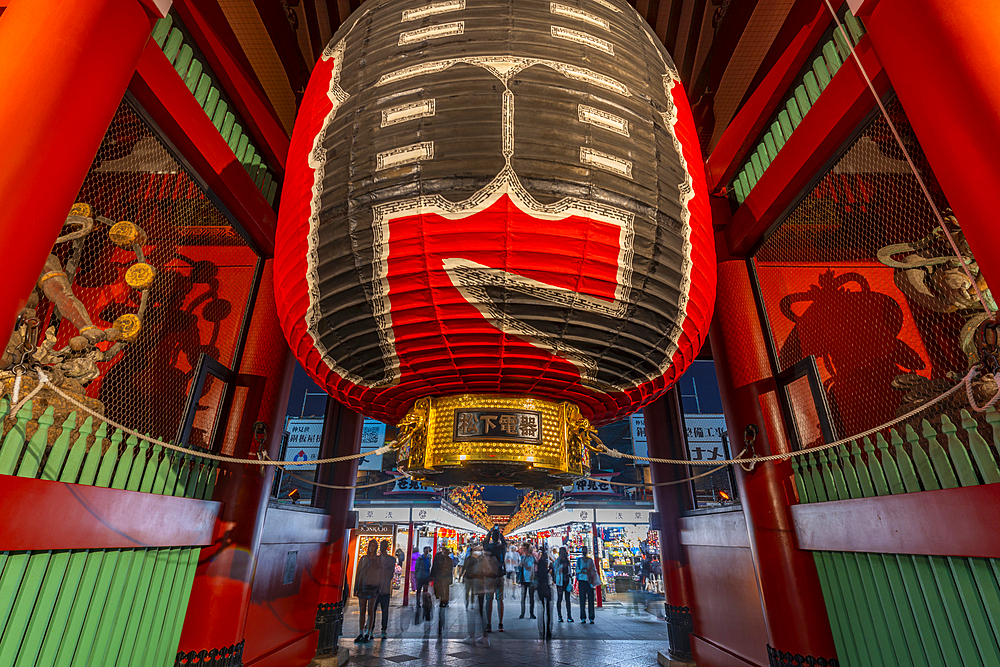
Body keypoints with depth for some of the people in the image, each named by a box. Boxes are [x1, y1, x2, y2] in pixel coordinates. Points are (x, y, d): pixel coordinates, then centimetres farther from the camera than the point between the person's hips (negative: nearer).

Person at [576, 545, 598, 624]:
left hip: (590, 581, 1)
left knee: (591, 599, -3)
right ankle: (583, 618, 4)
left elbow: (594, 570, 12)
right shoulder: (579, 560, 9)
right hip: (582, 580, -1)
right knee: (582, 599, -2)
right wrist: (585, 572, -13)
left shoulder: (590, 560, 13)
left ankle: (591, 618, 2)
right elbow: (577, 570, 2)